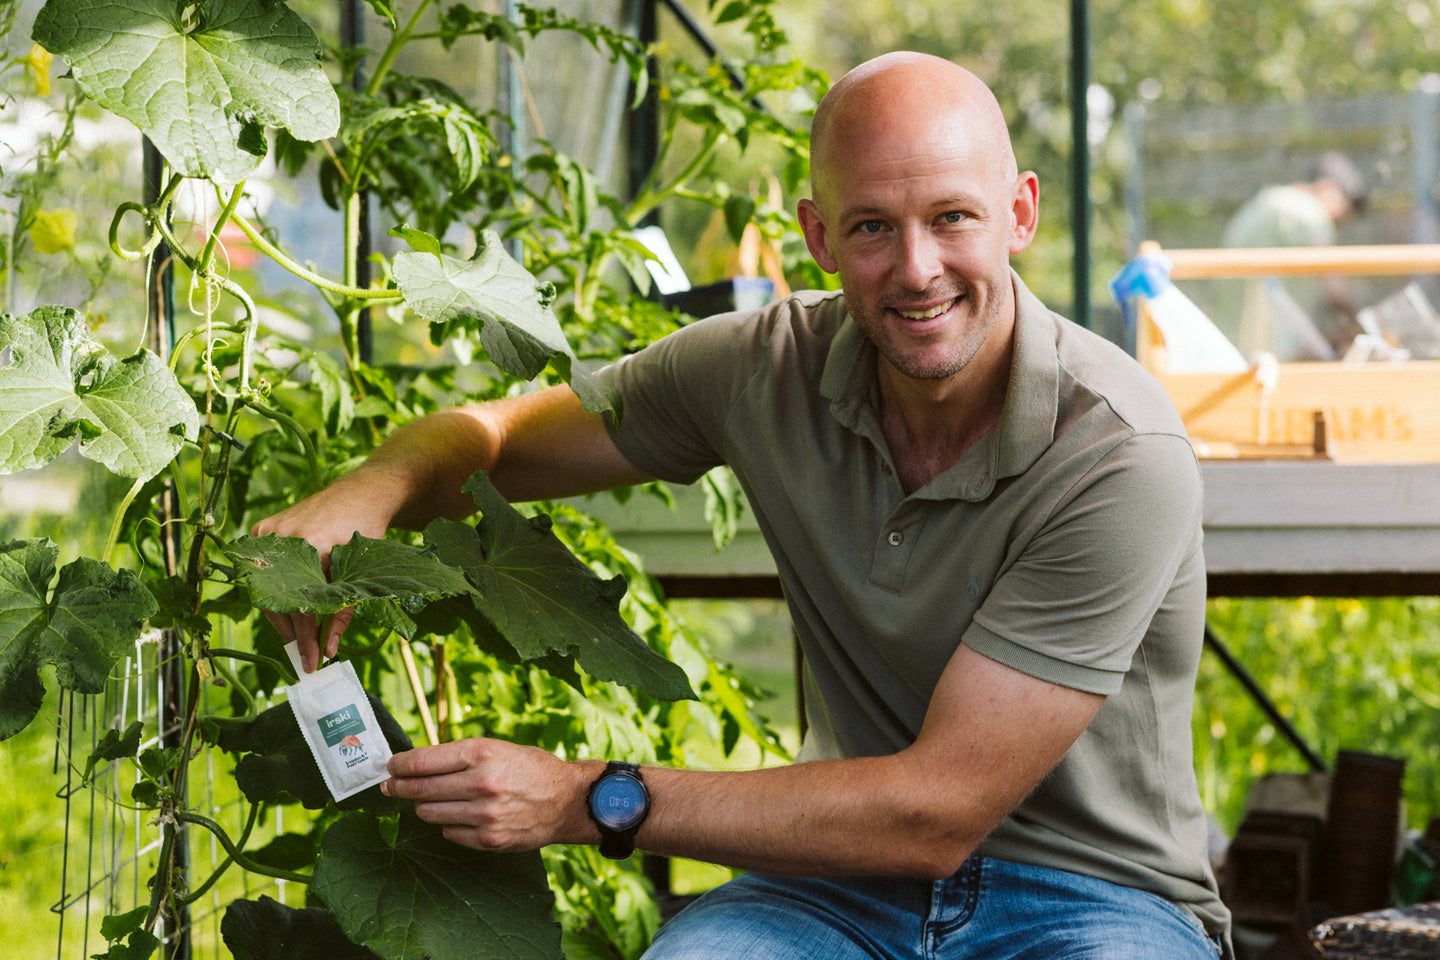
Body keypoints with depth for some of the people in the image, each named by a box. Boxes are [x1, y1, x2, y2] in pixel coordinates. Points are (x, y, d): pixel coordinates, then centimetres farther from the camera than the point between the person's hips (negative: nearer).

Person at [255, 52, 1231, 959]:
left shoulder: (1122, 456, -21)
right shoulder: (775, 365, -5)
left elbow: (937, 812, -21)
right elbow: (498, 435, 11)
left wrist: (589, 802, -22)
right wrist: (371, 488, -15)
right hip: (853, 879, 3)